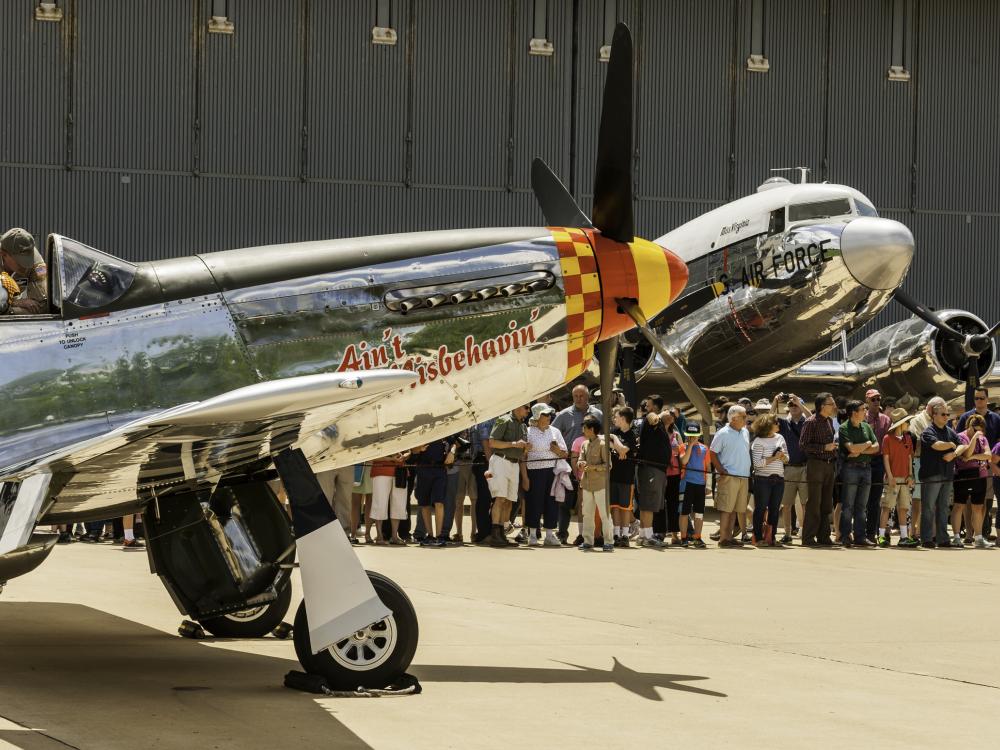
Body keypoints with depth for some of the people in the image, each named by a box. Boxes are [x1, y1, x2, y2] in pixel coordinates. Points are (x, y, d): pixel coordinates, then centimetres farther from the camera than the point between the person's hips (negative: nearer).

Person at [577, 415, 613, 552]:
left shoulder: (602, 444, -9)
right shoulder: (584, 444, 12)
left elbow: (607, 465, -11)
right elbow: (580, 460, 11)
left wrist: (594, 467, -22)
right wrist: (581, 464, -12)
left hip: (600, 484, -7)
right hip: (586, 484, 7)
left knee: (604, 513, -5)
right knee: (587, 513, 10)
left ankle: (608, 542, -4)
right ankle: (588, 541, 16)